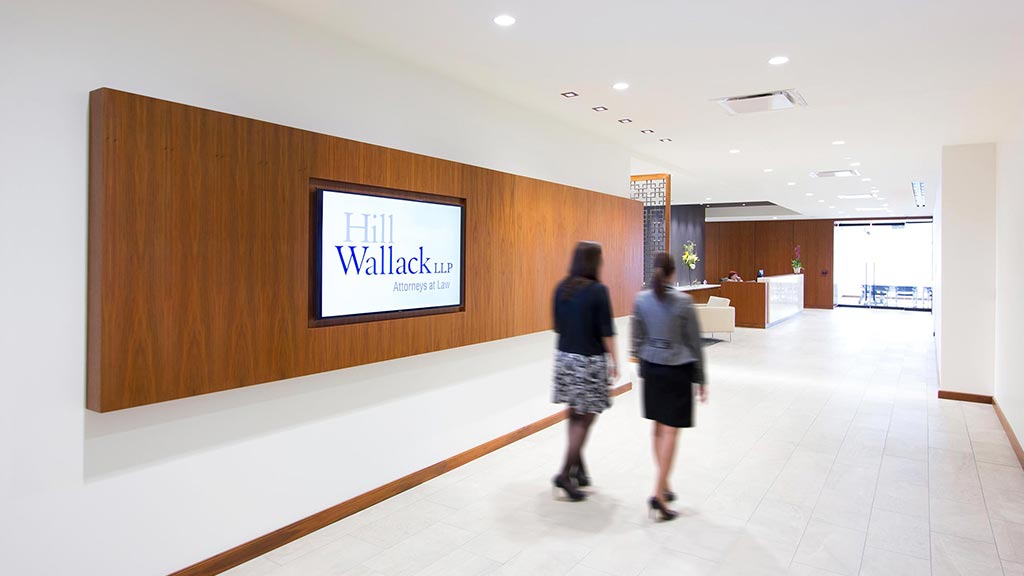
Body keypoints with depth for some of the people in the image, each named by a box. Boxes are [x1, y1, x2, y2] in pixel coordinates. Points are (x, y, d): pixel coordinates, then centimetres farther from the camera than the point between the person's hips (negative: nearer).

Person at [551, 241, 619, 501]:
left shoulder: (562, 288, 4)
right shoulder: (598, 290, -14)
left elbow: (557, 325, 10)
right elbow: (606, 331, -12)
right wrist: (614, 360, -1)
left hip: (565, 356, 6)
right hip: (590, 361, -6)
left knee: (575, 415, 15)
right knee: (586, 418, 2)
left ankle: (578, 470, 24)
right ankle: (566, 474, 2)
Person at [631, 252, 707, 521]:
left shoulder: (641, 299, -3)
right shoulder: (683, 301, -13)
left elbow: (637, 339, 4)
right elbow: (694, 342, -7)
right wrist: (700, 378, 2)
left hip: (651, 367, 4)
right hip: (678, 370, -4)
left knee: (659, 426, 15)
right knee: (670, 431, 0)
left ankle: (664, 485, 25)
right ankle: (659, 493, -1)